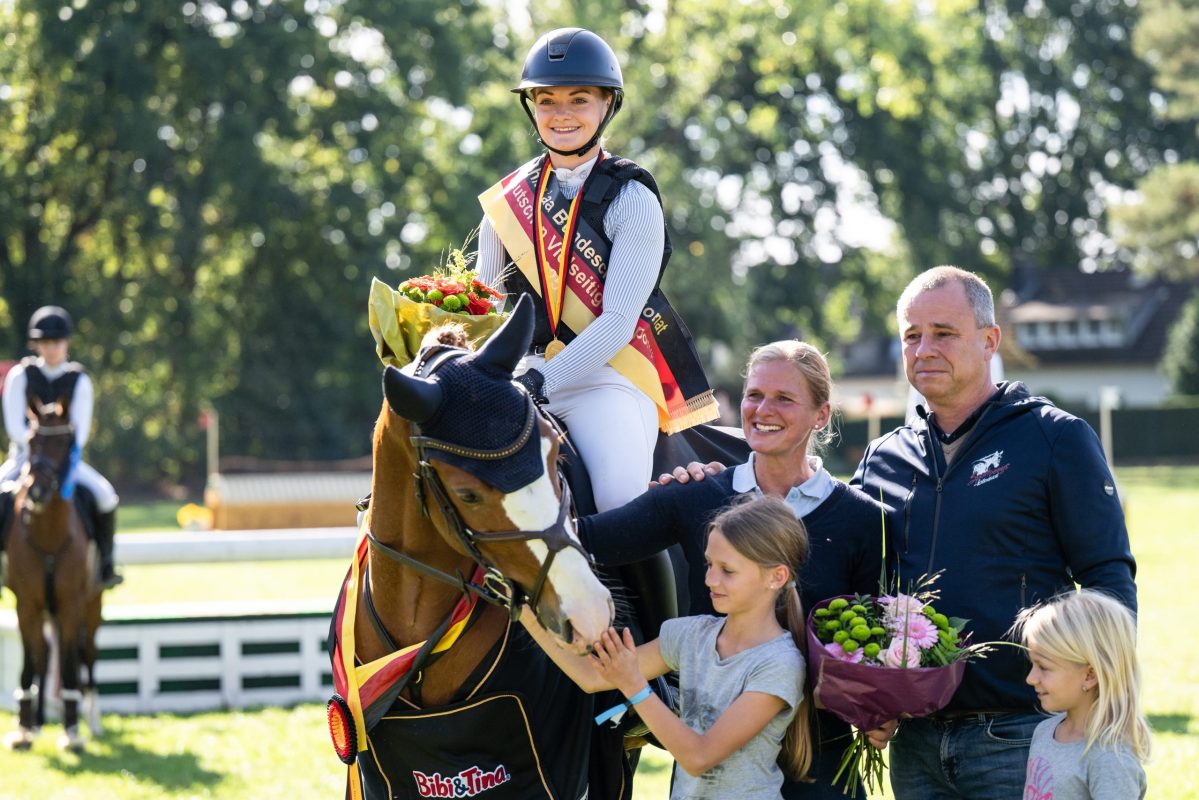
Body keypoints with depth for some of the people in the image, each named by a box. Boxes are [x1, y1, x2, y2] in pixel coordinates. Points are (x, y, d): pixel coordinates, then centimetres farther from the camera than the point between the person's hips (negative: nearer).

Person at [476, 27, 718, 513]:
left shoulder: (631, 199, -2)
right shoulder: (507, 202, 12)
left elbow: (618, 321, -10)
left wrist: (543, 380, -22)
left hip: (605, 372, -4)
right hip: (522, 368, 4)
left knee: (620, 497, -30)